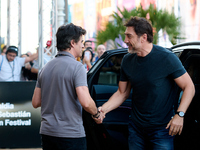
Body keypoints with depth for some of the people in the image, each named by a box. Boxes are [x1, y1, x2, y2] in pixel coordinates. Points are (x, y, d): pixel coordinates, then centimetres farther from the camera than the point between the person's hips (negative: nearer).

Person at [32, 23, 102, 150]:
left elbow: (36, 103, 13)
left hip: (47, 132, 7)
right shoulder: (76, 67, -12)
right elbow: (86, 102, -21)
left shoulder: (46, 68, 10)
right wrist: (96, 114, -2)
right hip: (71, 134, -7)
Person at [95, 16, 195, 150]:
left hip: (161, 129, -5)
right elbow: (122, 93, 11)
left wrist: (180, 114, -21)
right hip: (136, 128, 5)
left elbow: (189, 87, -10)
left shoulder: (166, 58, -14)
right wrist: (104, 109, -5)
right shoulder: (127, 60, 3)